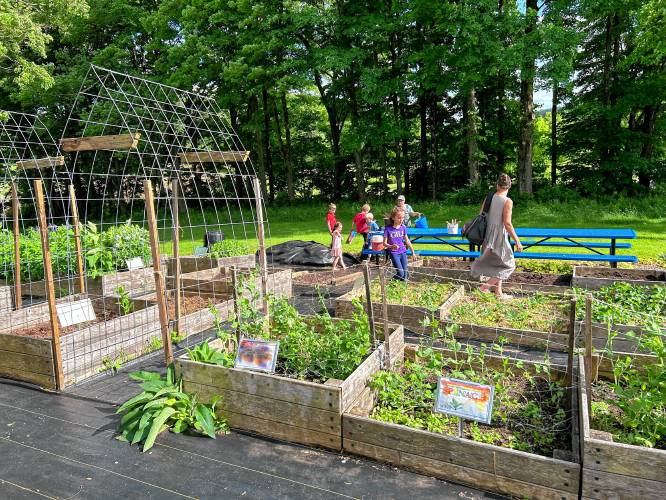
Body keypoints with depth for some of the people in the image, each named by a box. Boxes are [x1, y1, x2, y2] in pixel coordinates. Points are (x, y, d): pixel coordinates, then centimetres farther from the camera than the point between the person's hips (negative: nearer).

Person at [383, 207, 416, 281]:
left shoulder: (403, 227, 1)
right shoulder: (388, 228, -11)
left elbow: (407, 240, 12)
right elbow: (384, 243, -9)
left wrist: (413, 252, 13)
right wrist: (391, 246, -30)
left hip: (403, 252, 4)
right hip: (394, 253, -4)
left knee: (404, 276, 2)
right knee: (400, 273, -14)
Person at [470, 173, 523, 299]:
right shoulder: (507, 201, -14)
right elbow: (507, 223, -18)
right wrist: (517, 241, -12)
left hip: (488, 236, 7)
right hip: (499, 237, -7)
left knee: (497, 265, 20)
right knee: (508, 265, 9)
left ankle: (499, 292, 26)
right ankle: (486, 286, 2)